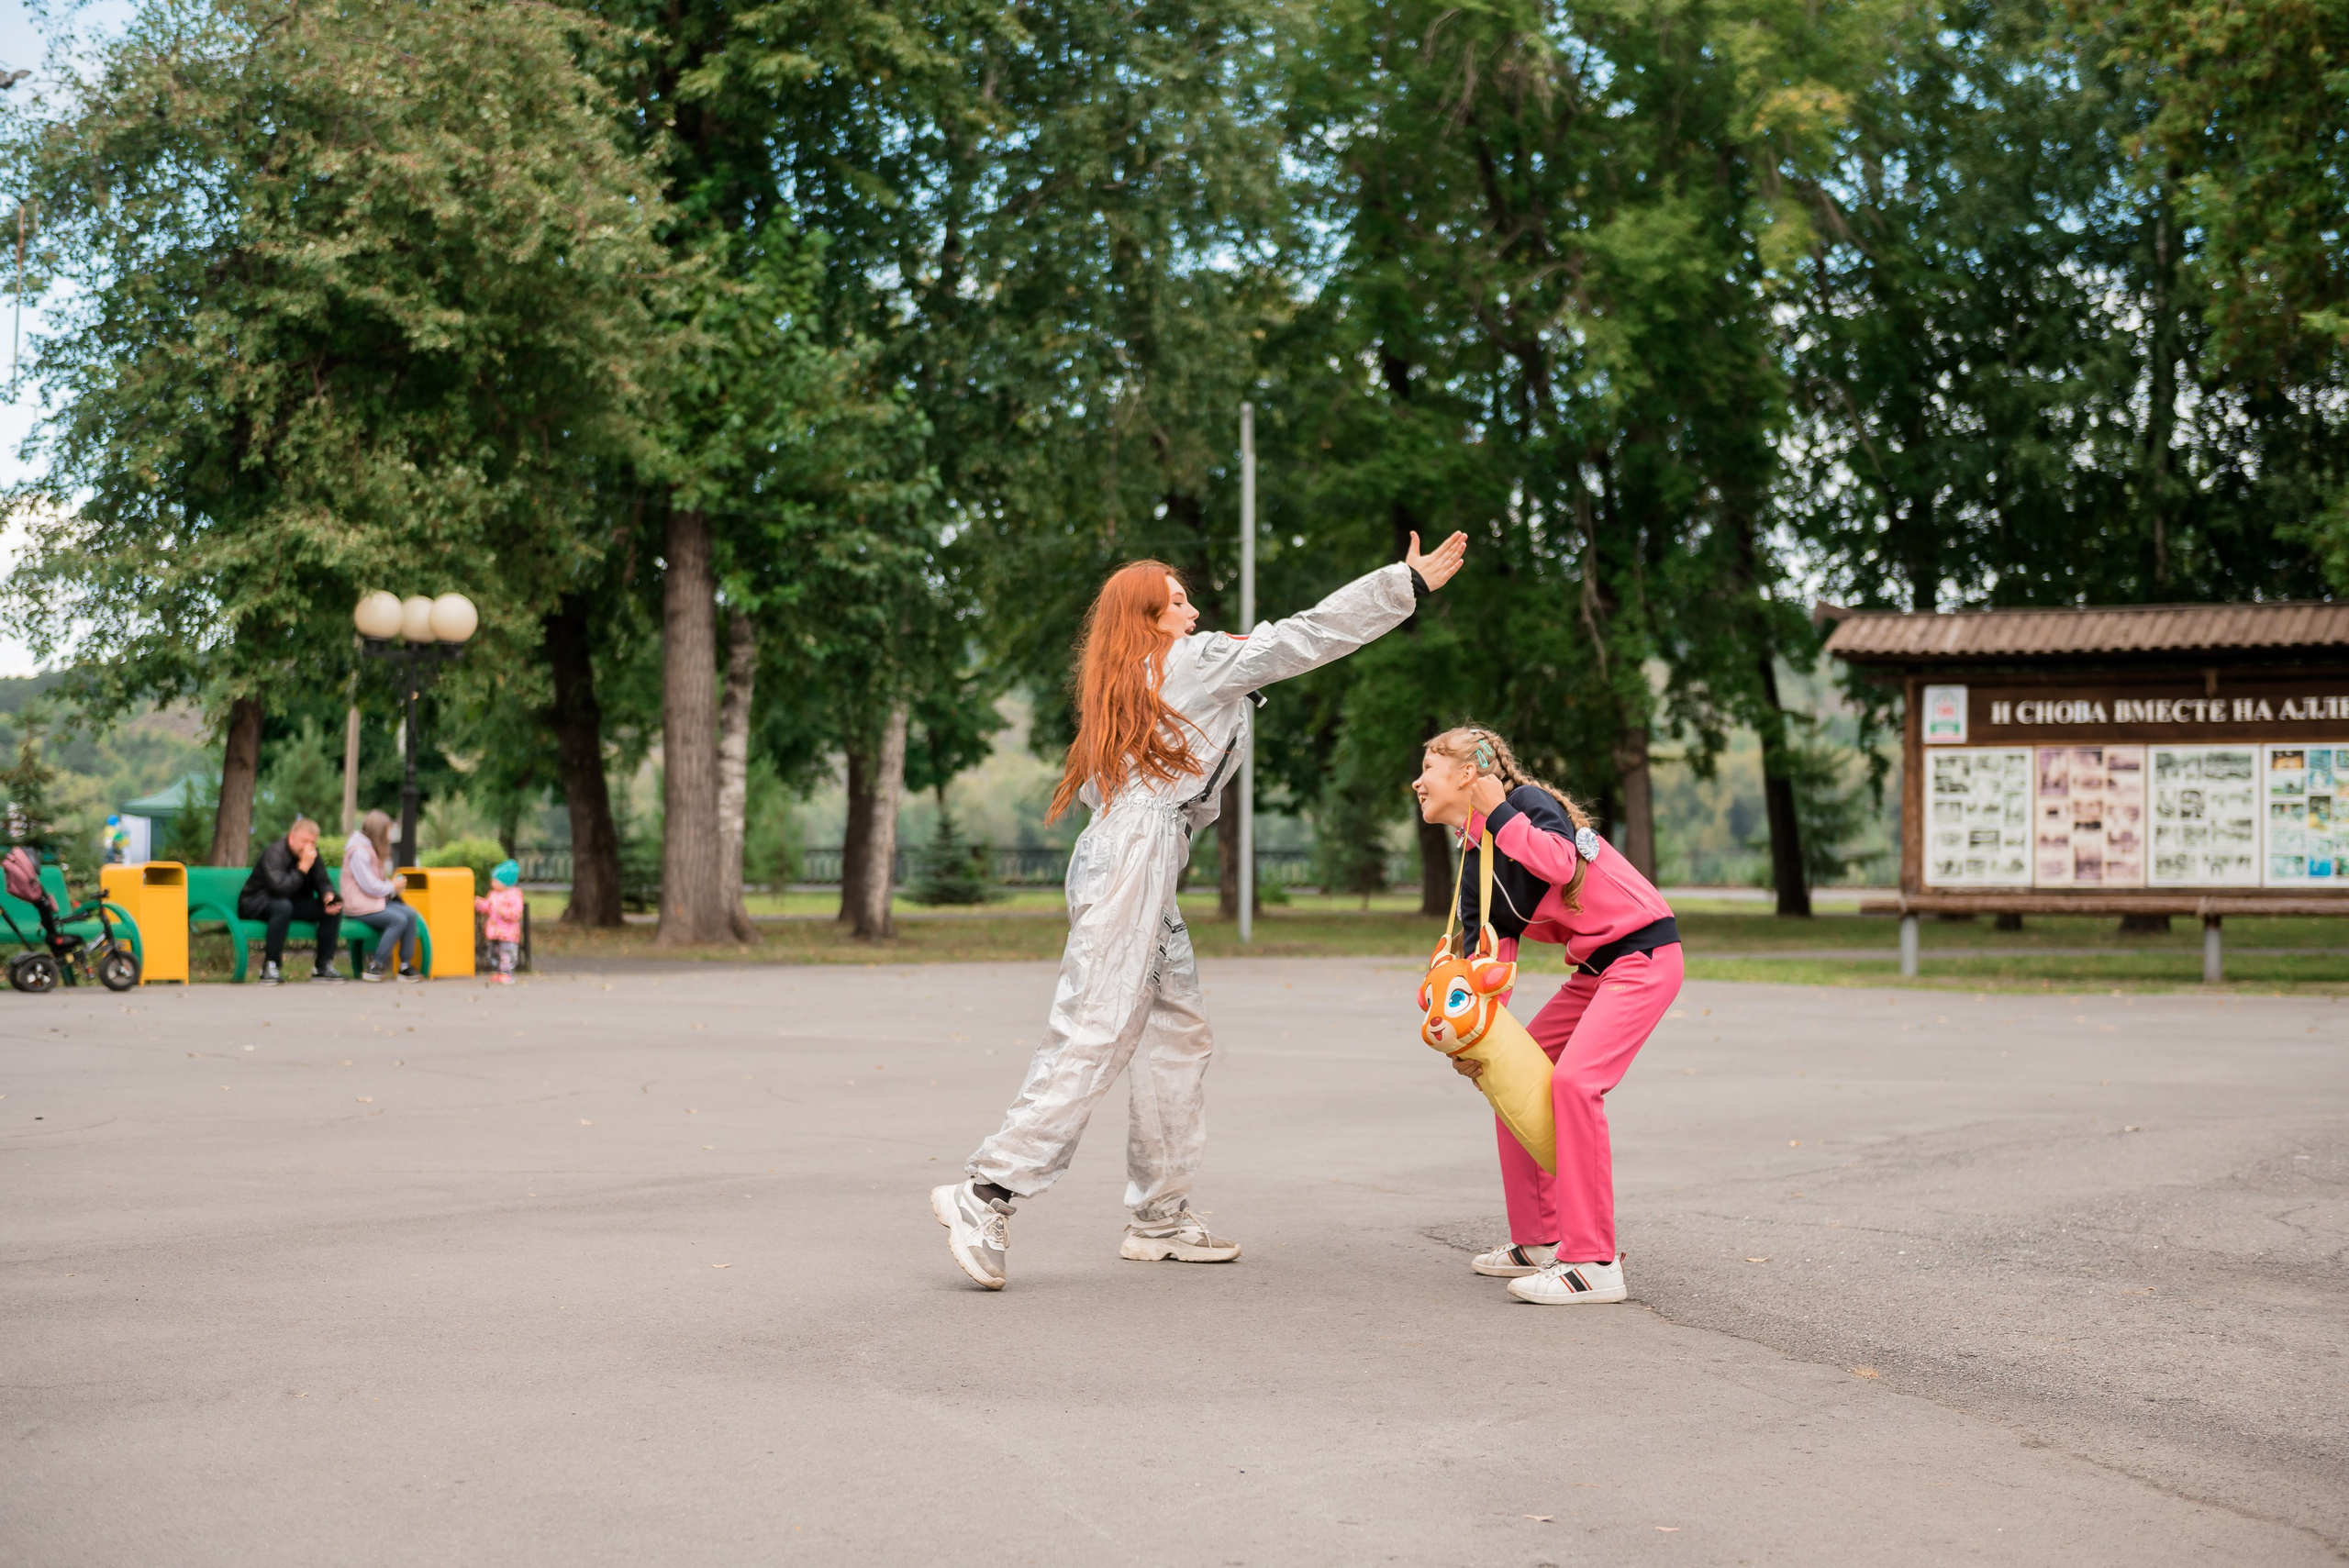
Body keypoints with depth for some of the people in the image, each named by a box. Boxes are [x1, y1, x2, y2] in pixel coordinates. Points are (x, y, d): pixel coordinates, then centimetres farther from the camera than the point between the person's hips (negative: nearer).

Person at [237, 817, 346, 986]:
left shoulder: (312, 854, 1)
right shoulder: (274, 853, -22)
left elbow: (322, 882, 6)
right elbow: (281, 888, -34)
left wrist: (328, 895, -17)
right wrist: (304, 866, -33)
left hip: (293, 903, 7)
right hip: (257, 905, -7)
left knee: (334, 908, -11)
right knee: (283, 906, -41)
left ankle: (323, 966, -7)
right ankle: (269, 966, -35)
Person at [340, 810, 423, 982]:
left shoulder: (372, 850, 18)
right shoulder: (359, 851, -15)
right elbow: (369, 886, -19)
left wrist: (392, 885, 0)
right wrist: (392, 887, -4)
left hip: (377, 901, 10)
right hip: (360, 906, -10)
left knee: (411, 914, -12)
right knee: (399, 919, -27)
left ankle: (405, 965, -11)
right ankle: (375, 966, -19)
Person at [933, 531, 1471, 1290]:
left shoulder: (1127, 684, 25)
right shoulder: (1194, 661, 1)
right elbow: (1306, 637, 2)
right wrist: (1407, 582, 6)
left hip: (1140, 861, 10)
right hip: (1133, 855, -10)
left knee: (1178, 1034, 11)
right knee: (1093, 1036, -13)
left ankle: (1160, 1217, 13)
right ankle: (988, 1192, -16)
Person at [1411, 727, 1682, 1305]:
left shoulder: (1528, 800, -11)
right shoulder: (1476, 863, 11)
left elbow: (1560, 865, -32)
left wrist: (1497, 810, -23)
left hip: (1644, 956, -10)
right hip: (1593, 970, 10)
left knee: (1573, 1080, -23)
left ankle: (1594, 1264, -21)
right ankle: (1539, 1241, 17)